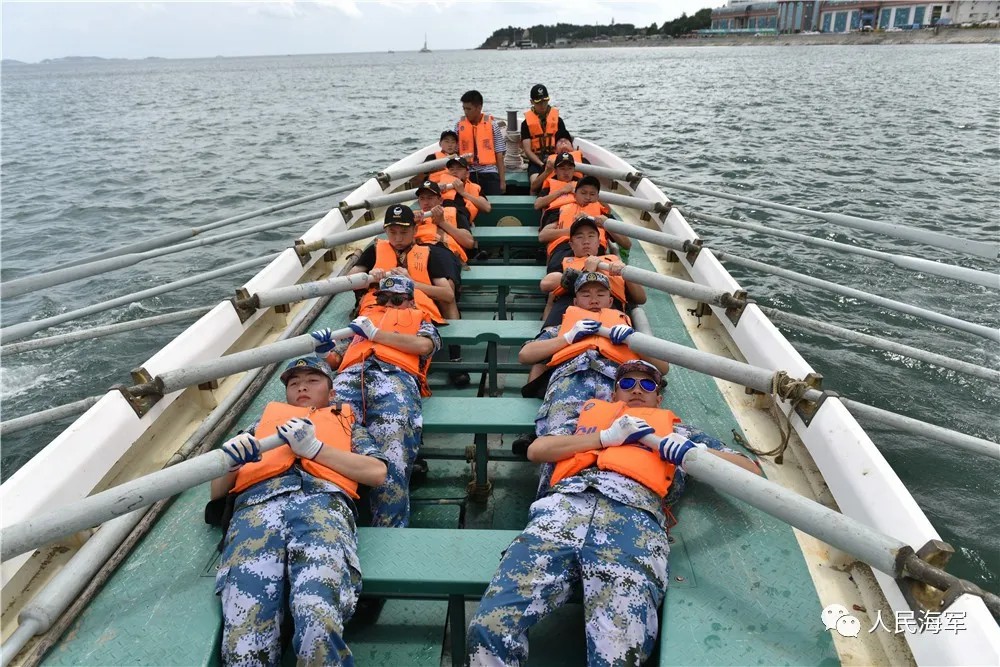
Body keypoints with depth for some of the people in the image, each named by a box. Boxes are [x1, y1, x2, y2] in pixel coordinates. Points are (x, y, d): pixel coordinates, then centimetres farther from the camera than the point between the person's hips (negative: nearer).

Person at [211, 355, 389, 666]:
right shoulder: (266, 420, 38)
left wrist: (314, 447, 4)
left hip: (322, 503, -1)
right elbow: (217, 490, 28)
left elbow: (376, 472, 13)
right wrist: (228, 462, 4)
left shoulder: (345, 420, 34)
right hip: (257, 506, 2)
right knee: (244, 641, -25)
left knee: (319, 626, -31)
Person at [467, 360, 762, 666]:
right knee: (490, 627, -20)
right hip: (565, 504, 1)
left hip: (636, 517, -1)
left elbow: (749, 470, 28)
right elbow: (536, 449, 20)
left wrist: (696, 450, 8)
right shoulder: (590, 412, 37)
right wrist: (607, 436, 12)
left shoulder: (676, 431, 36)